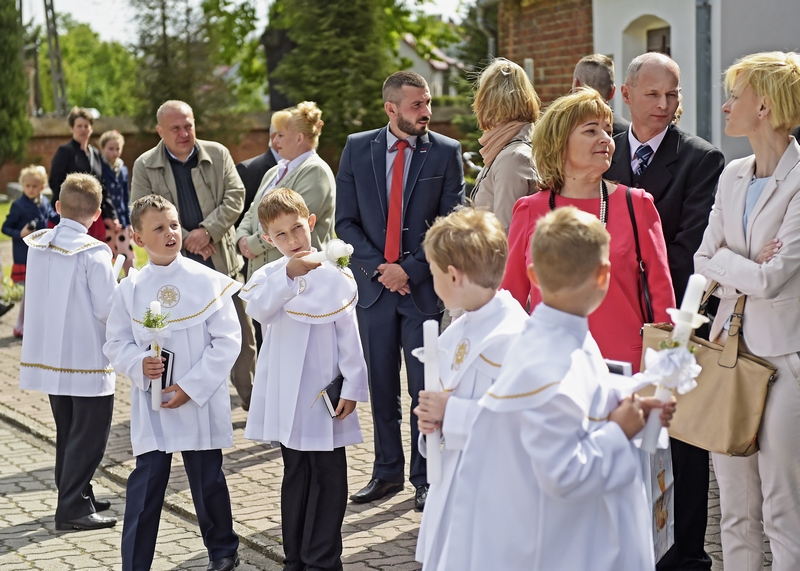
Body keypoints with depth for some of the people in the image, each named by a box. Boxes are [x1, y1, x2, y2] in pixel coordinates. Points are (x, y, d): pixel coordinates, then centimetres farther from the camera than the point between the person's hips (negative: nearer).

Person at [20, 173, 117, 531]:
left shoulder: (37, 244, 2)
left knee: (68, 432, 19)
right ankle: (73, 508, 0)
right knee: (89, 435, 1)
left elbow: (34, 297, 11)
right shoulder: (93, 253, -17)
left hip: (48, 356, 7)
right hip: (87, 360, -7)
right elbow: (109, 309, -18)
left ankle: (76, 496, 29)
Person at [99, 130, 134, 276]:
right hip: (104, 222, -4)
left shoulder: (123, 169, 9)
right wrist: (105, 218, -15)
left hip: (121, 221, 4)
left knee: (128, 260, 3)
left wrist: (128, 222, 9)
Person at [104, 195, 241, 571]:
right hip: (151, 405, 1)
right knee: (146, 484, -1)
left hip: (200, 404, -1)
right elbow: (115, 343, 7)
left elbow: (227, 341, -7)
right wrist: (138, 364, -15)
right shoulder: (130, 289, -1)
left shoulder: (208, 282, -7)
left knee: (208, 481, 11)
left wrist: (191, 386, -12)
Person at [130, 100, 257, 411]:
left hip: (221, 260, 1)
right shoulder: (145, 166, -1)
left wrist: (207, 230, -15)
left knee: (241, 332, 6)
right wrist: (186, 240, -12)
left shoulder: (218, 154, 3)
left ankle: (250, 396, 21)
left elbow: (235, 195, -2)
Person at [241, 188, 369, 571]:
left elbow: (349, 335, -2)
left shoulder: (335, 276, -3)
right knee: (295, 476, 14)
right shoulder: (269, 276, 0)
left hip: (324, 392, -2)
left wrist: (352, 387, -4)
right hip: (285, 396, 2)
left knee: (328, 477, 1)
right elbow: (258, 308, -22)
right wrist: (290, 275, -33)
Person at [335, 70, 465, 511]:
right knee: (381, 388, 10)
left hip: (424, 286, -2)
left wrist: (410, 269, -11)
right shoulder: (358, 148, 4)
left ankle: (425, 478, 14)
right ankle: (387, 472, 23)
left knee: (426, 388, 2)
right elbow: (345, 220, 4)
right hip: (374, 284, 2)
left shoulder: (446, 152, -1)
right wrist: (378, 267, -7)